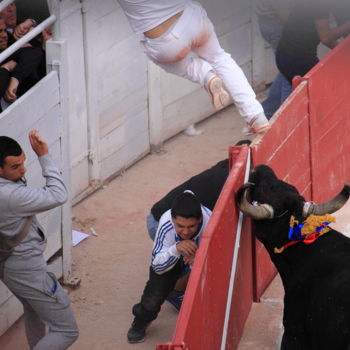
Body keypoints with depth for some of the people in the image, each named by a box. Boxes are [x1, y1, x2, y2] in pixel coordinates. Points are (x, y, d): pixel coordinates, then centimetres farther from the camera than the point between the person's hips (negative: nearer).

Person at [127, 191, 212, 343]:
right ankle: (142, 320, 19)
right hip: (172, 257, 0)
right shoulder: (166, 222, -37)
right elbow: (157, 266, -29)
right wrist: (176, 249, -50)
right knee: (153, 297, -16)